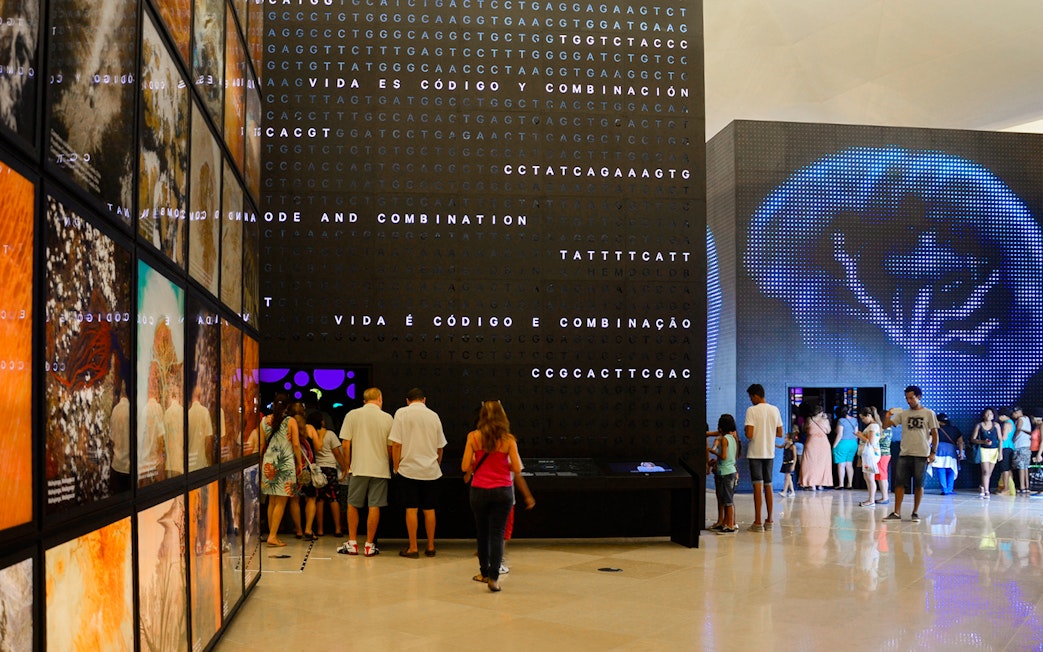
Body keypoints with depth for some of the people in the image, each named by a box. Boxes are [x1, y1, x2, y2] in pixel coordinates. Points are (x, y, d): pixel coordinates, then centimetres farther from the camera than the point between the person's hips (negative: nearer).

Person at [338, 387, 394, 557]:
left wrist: (347, 465, 10)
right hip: (380, 469, 0)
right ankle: (369, 545, 6)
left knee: (353, 505, 12)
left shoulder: (352, 415, 0)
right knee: (374, 506, 4)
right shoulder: (387, 418, 0)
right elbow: (391, 448, 2)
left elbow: (345, 444, -2)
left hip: (358, 468, 0)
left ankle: (352, 543, 13)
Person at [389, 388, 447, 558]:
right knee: (429, 509, 9)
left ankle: (413, 548, 4)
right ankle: (430, 547, 15)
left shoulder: (402, 413, -3)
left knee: (411, 509, 2)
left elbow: (396, 444, -7)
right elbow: (440, 447, 14)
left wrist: (396, 466, 3)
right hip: (431, 470, 3)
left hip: (409, 469, -3)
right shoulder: (433, 416, 6)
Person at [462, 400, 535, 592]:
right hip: (503, 491, -1)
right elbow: (517, 469, -8)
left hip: (479, 490, 1)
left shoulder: (473, 437, -6)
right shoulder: (508, 440, -5)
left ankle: (485, 572, 29)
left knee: (482, 533, 17)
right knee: (497, 533, 3)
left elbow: (465, 466, -7)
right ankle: (493, 577, -8)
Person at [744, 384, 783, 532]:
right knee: (768, 486, 13)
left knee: (758, 486, -4)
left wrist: (746, 430, 3)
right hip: (770, 453, 5)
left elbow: (749, 435, -18)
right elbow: (780, 434, 8)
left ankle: (758, 522, -3)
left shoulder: (752, 410, -12)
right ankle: (769, 520, 17)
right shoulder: (775, 410, 5)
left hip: (755, 453, -5)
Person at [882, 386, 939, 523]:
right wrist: (888, 415, -15)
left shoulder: (929, 413, 2)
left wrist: (933, 452, -4)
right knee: (899, 483, -1)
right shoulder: (903, 414, 9)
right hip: (904, 454, 3)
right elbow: (885, 425, 4)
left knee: (918, 484, 3)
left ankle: (915, 513, 14)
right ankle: (897, 513, 3)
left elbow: (934, 434, 3)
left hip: (921, 455, -3)